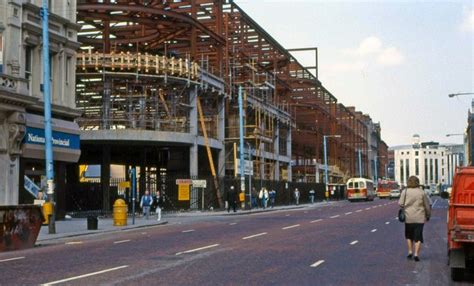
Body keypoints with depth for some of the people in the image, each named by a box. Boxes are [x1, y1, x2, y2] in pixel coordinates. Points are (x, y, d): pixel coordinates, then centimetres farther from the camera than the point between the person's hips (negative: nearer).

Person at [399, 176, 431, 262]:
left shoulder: (405, 192, -3)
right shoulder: (421, 192, 0)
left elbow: (400, 204, -4)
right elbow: (427, 206, 5)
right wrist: (428, 215, 19)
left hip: (408, 217, 0)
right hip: (420, 218, 0)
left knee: (409, 235, 18)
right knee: (418, 237, 3)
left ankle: (410, 251, 17)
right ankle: (416, 254, -3)